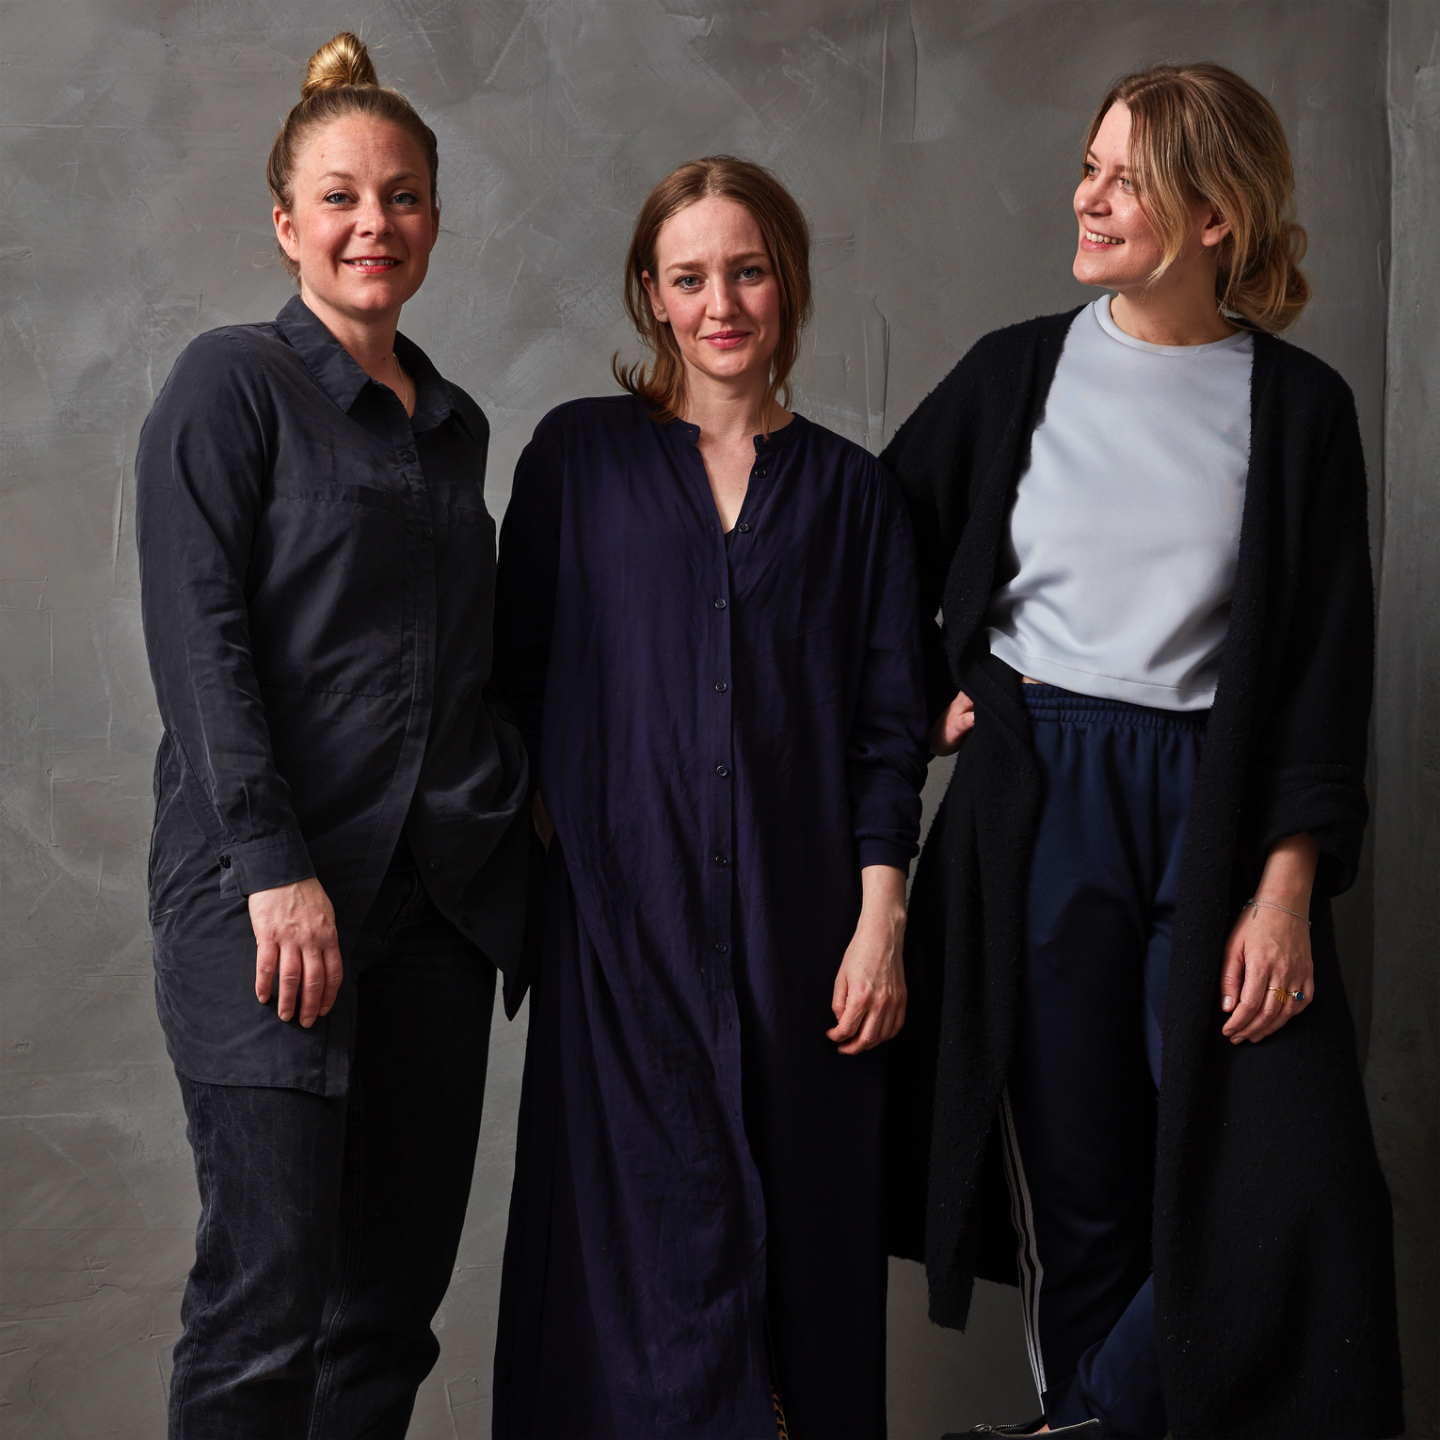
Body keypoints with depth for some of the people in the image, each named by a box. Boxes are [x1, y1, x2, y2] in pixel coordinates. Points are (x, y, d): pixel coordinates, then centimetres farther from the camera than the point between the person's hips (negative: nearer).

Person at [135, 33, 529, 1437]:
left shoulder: (453, 421, 18)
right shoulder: (231, 382, -1)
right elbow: (197, 639, -10)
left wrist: (522, 800, 13)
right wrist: (276, 869, -18)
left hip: (441, 888, 6)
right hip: (267, 892, -6)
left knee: (397, 1289, 7)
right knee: (268, 1295, -9)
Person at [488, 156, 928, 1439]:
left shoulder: (849, 491, 10)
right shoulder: (581, 455, 7)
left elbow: (890, 723, 7)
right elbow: (517, 673, 8)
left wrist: (880, 918, -1)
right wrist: (538, 844, 0)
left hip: (798, 920, 1)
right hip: (626, 909, -1)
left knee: (804, 1223, 3)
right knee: (654, 1224, -5)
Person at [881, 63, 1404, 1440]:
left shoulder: (1298, 405, 2)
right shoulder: (1019, 370, 6)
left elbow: (1325, 666, -1)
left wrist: (1288, 884, -8)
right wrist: (935, 693, 4)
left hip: (1218, 800, 0)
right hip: (1034, 799, 1)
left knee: (1273, 1188, -7)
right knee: (1076, 1173, 3)